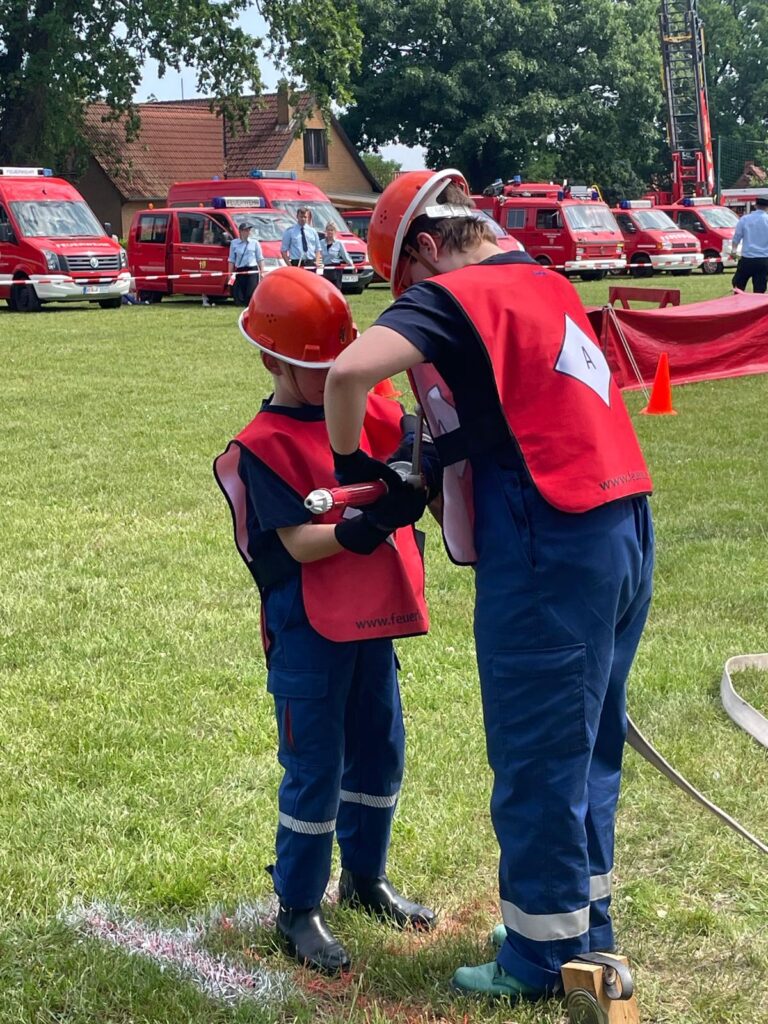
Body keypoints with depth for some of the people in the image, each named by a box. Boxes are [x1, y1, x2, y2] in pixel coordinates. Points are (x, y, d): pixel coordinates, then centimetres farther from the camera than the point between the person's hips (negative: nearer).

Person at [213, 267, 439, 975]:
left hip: (373, 620, 7)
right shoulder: (263, 445, -13)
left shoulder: (366, 408, 7)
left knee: (380, 753, 17)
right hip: (309, 630, -7)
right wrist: (366, 525, -35)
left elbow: (421, 438, -3)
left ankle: (364, 877, 36)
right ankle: (297, 910, 13)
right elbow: (299, 542, -20)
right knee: (315, 770, 0)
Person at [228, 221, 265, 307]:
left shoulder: (254, 242, 6)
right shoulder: (234, 243, 7)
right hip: (240, 271, 1)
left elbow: (260, 259, 7)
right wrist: (230, 273, 2)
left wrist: (262, 271, -2)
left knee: (251, 293, -9)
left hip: (252, 271, -1)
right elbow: (231, 260, 8)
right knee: (238, 295, -2)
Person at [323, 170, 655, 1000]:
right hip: (623, 527, 9)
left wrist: (348, 460, -7)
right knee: (586, 747, 18)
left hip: (552, 548, -8)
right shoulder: (546, 284, 16)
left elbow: (351, 370, -24)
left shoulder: (451, 297, -9)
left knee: (536, 759, 3)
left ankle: (542, 958, 14)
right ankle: (585, 928, 30)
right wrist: (448, 438, 15)